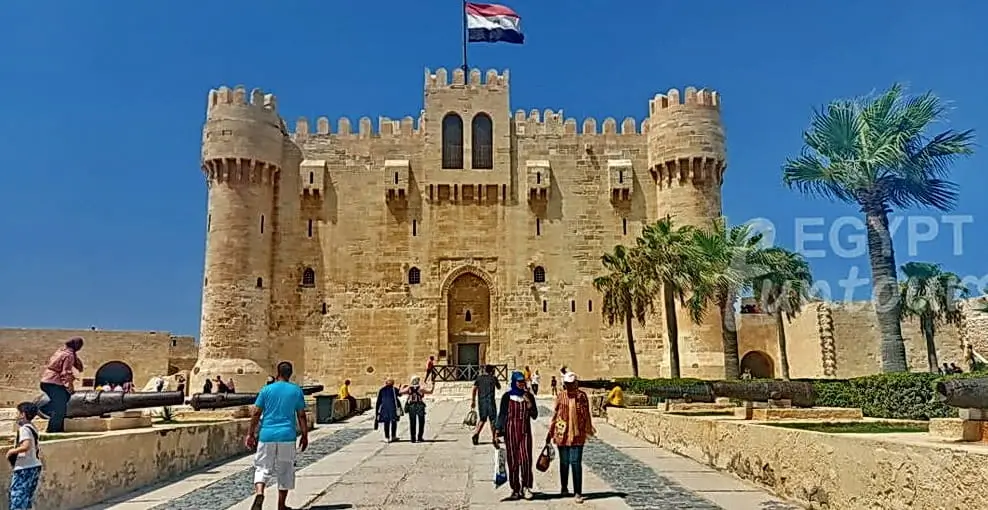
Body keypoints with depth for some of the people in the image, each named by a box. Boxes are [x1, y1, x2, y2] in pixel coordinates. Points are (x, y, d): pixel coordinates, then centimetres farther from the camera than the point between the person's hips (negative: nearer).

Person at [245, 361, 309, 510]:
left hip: (267, 435, 0)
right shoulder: (296, 390, 3)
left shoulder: (266, 389, 3)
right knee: (285, 471, 11)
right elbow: (301, 416, 2)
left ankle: (259, 493, -17)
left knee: (262, 468, 10)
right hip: (287, 436, 0)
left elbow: (256, 413, 1)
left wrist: (250, 434, 7)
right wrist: (304, 436, 9)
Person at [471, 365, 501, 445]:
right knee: (493, 419, 6)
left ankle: (476, 433, -8)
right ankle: (493, 438, 10)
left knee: (482, 419, 12)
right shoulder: (493, 378, 0)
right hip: (490, 400, -3)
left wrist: (473, 400, 5)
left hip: (481, 401, 4)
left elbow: (474, 389, 1)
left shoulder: (479, 378, 7)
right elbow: (499, 387, 14)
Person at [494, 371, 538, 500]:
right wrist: (497, 433, -3)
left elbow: (534, 415, -1)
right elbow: (501, 415, 2)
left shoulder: (529, 396, 5)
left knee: (526, 459, -10)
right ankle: (515, 489, 15)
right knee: (513, 461, 3)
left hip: (525, 431, 1)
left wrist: (527, 400, -12)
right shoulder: (507, 396, 1)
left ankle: (526, 487, 4)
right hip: (510, 432, -1)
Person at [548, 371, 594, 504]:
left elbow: (586, 415, 5)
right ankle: (564, 487, 31)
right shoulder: (561, 396, 1)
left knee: (576, 462, -6)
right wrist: (550, 433, 9)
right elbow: (555, 414, 7)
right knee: (564, 462, 13)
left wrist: (588, 430, 9)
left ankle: (578, 492, 0)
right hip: (562, 434, 2)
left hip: (577, 434, -2)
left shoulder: (582, 396, -2)